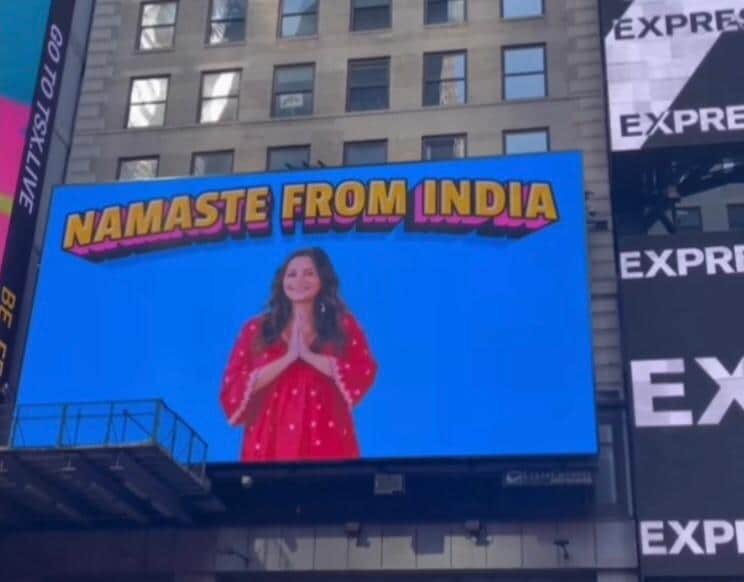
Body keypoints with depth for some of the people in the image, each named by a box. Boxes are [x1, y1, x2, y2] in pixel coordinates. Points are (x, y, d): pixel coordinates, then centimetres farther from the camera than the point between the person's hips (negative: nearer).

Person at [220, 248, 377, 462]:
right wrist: (289, 357, -9)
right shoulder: (257, 329, 10)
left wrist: (308, 354, -8)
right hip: (272, 440, 0)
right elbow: (234, 387, -1)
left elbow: (364, 374, -4)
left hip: (326, 440, 0)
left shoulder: (344, 326, 10)